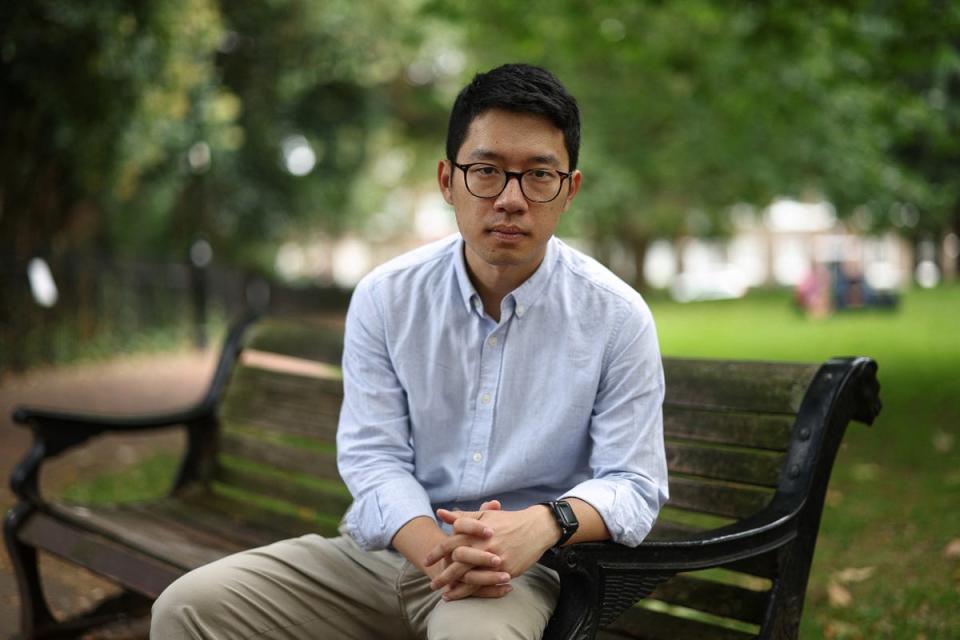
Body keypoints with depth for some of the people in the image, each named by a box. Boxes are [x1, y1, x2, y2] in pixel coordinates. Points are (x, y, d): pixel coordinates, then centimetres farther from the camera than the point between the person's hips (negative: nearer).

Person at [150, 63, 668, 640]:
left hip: (518, 570, -3)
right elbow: (373, 456, -5)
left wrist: (544, 525, -29)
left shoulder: (617, 317, -7)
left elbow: (634, 484, -7)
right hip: (383, 548, 4)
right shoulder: (386, 297, -1)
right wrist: (434, 550, -26)